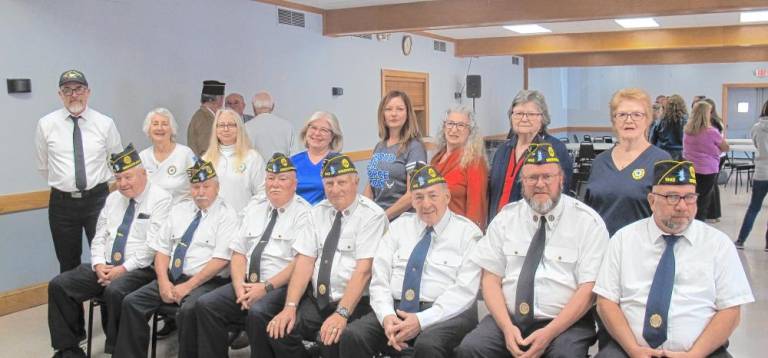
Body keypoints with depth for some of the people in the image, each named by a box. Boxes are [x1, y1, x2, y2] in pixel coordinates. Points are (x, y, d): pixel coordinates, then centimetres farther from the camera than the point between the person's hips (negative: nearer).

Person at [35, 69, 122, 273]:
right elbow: (43, 166, 11)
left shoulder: (105, 123, -1)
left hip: (97, 199, -1)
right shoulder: (46, 124, 0)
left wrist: (99, 180, 8)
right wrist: (62, 181, 13)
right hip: (62, 202, 1)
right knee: (68, 264, 11)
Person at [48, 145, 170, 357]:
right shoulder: (113, 199, 17)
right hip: (105, 267, 7)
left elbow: (153, 244, -15)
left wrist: (124, 268, -18)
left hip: (140, 269, -7)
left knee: (114, 292, -36)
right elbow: (99, 237, 17)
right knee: (59, 285, -8)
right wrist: (99, 264, -2)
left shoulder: (160, 199, -7)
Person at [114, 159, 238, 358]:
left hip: (206, 282, -6)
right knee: (132, 302, -11)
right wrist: (163, 282, -5)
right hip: (172, 278, 6)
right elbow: (162, 249, 12)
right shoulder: (179, 210, 15)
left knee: (189, 310, -33)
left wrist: (188, 286, -17)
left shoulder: (226, 215, -4)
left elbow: (220, 260, -13)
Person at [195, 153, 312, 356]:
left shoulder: (303, 213, -4)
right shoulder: (254, 208, 16)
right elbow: (238, 252, 12)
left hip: (282, 287, -6)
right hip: (248, 284, 6)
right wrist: (239, 285, -5)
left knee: (257, 312, -32)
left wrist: (266, 287, -19)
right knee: (206, 304, -12)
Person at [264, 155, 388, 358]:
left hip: (355, 303, -5)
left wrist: (342, 314, -26)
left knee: (330, 339, -31)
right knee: (277, 331, -16)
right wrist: (290, 307, -9)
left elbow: (363, 270, -17)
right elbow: (305, 261, 3)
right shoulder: (318, 212, 10)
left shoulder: (371, 216, -8)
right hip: (317, 300, 5)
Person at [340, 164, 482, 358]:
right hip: (396, 308, 3)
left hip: (446, 313, -3)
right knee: (352, 336, -23)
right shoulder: (399, 226, 14)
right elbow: (379, 278, 7)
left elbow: (465, 290, -8)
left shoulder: (467, 232, 3)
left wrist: (421, 320, -18)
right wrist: (386, 315, -12)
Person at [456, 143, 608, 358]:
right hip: (508, 318, 2)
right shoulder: (505, 218, 7)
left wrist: (549, 333, -16)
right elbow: (491, 278, 5)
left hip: (566, 322, -2)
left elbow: (588, 289, -6)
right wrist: (507, 327, -11)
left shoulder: (588, 222, -1)